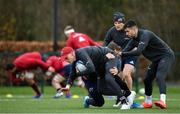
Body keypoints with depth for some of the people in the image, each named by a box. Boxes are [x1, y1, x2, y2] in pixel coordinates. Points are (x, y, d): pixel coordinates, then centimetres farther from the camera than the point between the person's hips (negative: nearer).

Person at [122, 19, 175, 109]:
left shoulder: (145, 35, -25)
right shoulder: (135, 39, 5)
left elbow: (138, 52, -35)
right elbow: (126, 50, 9)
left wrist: (122, 54, -29)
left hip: (166, 56, -10)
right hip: (156, 59, 10)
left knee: (159, 76, -29)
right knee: (147, 79, 8)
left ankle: (162, 101, -42)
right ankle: (148, 102, 23)